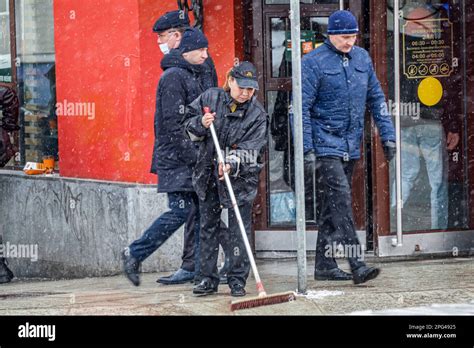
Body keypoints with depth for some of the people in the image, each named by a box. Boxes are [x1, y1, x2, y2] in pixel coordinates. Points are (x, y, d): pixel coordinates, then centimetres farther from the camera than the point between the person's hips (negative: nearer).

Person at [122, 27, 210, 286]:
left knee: (203, 209, 4)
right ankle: (135, 254, -3)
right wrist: (194, 155, -19)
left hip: (191, 157, 9)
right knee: (181, 209, -13)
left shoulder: (193, 76, 19)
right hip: (175, 158, -9)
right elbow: (173, 124, -18)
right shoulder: (173, 77, -12)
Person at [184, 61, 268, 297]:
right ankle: (208, 279, 17)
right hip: (207, 175, 3)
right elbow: (188, 122, 10)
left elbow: (250, 150, -15)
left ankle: (237, 280, 5)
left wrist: (233, 164, -32)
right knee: (208, 226, 9)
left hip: (240, 178, -3)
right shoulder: (210, 98, -1)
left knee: (239, 231, -3)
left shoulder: (257, 114, -8)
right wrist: (201, 124, -13)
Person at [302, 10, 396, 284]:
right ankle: (357, 264, -21)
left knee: (334, 204, 11)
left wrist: (388, 136, 11)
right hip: (325, 145, -6)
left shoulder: (362, 58, 10)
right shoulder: (314, 62, -9)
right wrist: (307, 149, -15)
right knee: (340, 199, -15)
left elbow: (376, 98, 17)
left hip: (351, 146, 6)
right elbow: (302, 107, -10)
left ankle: (325, 264, 18)